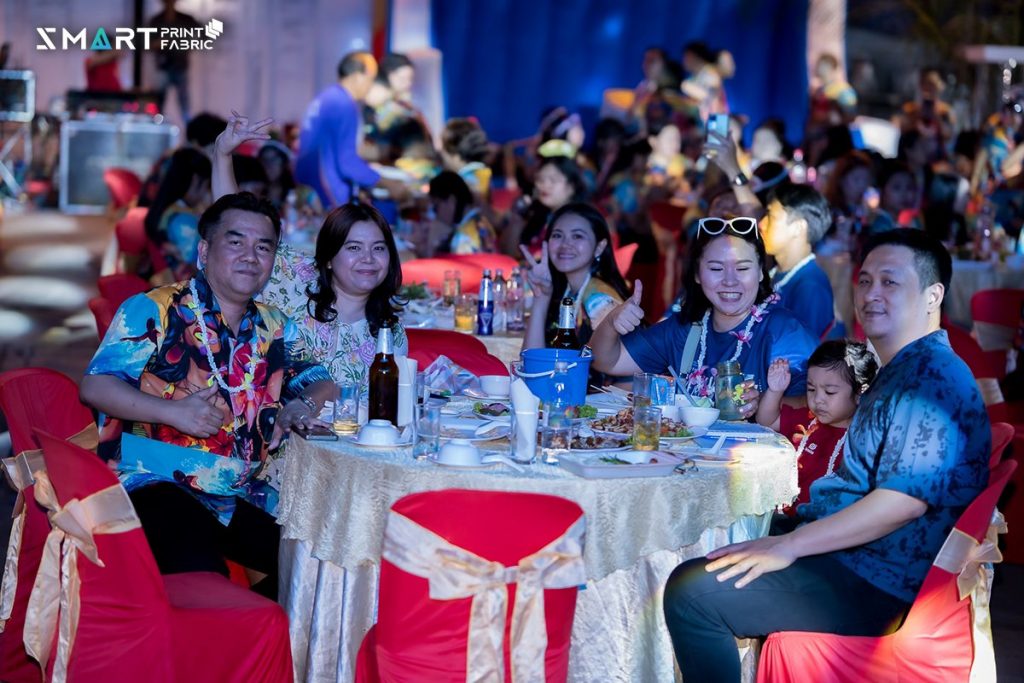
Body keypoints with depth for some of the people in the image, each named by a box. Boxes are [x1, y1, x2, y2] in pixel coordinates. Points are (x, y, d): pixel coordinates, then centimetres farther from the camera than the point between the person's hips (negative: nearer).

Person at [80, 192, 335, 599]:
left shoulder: (275, 329, 18)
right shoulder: (154, 310, 1)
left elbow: (321, 382, 18)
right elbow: (95, 386, -5)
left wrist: (303, 405, -6)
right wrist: (173, 411, -17)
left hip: (243, 499, 6)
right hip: (157, 486, -6)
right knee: (201, 572, -34)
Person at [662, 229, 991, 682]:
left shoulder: (935, 376, -17)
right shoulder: (899, 372, 18)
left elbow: (907, 498, -27)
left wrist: (789, 546, -24)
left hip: (874, 587, -11)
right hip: (853, 561, 11)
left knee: (692, 591, -20)